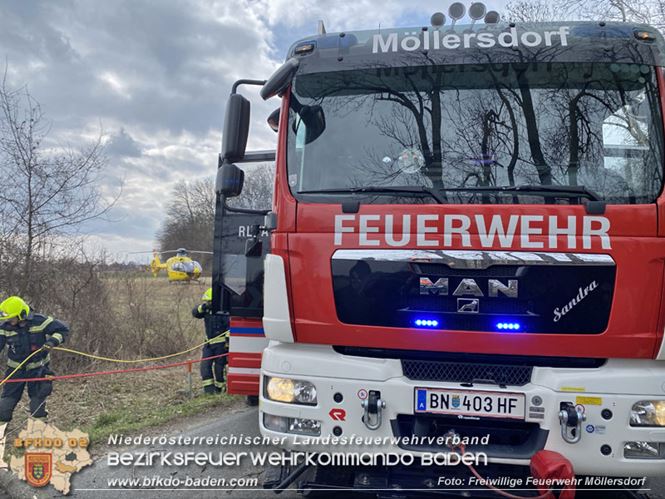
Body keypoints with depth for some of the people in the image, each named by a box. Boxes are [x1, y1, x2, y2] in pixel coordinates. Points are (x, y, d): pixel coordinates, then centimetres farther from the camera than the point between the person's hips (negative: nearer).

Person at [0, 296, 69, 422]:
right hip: (15, 369, 2)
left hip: (38, 368, -2)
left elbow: (63, 329, -12)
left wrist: (52, 341, -30)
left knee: (38, 398, 6)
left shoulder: (39, 321, -18)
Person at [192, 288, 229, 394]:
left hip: (221, 343, -6)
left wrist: (228, 338, -24)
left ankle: (219, 387, 16)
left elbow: (230, 325, -17)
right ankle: (208, 386, 2)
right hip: (209, 342, 6)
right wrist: (202, 307, -26)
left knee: (219, 366, 2)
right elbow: (195, 312, -7)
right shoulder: (206, 310, 7)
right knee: (205, 364, -2)